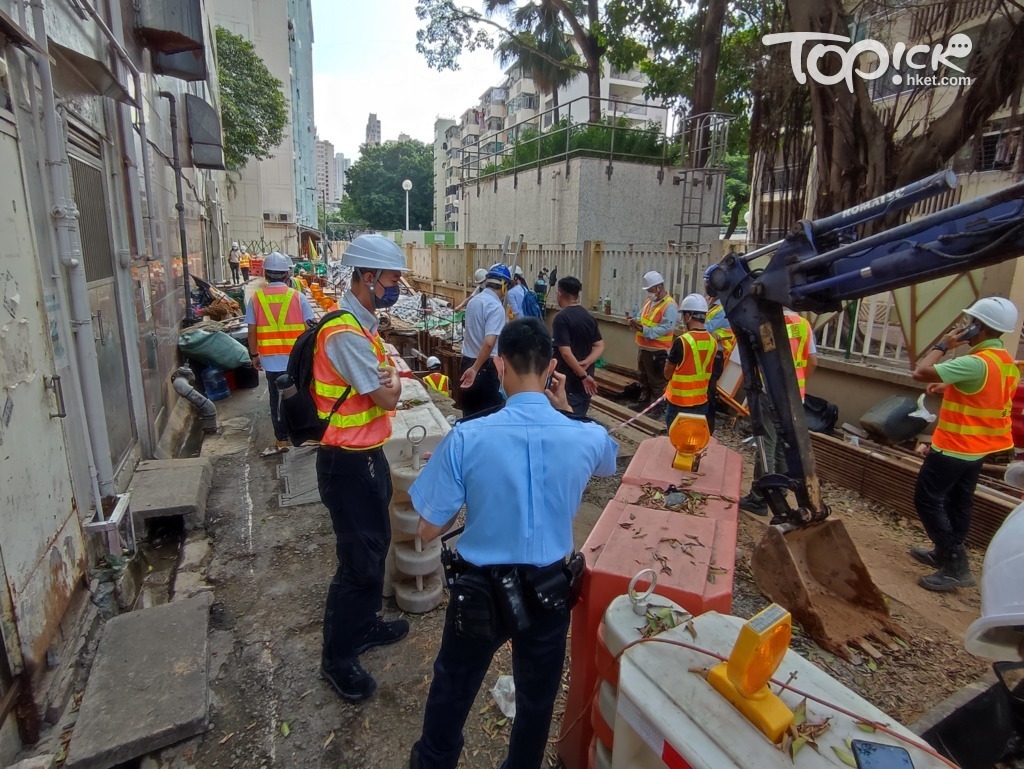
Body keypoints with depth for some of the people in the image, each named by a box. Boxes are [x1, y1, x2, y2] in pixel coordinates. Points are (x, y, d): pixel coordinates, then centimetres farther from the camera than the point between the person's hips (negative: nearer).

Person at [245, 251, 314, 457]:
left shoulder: (256, 298, -1)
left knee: (277, 400, 11)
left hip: (271, 360, 1)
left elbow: (252, 331, 0)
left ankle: (282, 441, 18)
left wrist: (254, 355, 12)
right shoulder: (298, 297, -5)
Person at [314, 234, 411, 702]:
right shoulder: (346, 333, -24)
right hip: (348, 463, -10)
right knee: (359, 561, 3)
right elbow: (387, 398, -19)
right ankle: (337, 657, 23)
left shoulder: (363, 325, 9)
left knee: (375, 546, 23)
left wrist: (385, 381, -8)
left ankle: (364, 625, 43)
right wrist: (392, 382, 0)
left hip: (368, 456, 10)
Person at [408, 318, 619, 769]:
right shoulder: (588, 437, -15)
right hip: (549, 590, 1)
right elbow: (607, 464, 12)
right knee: (537, 698, 27)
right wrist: (564, 412, 8)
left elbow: (429, 530, -13)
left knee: (452, 687, 27)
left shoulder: (466, 438, -23)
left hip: (479, 590, -1)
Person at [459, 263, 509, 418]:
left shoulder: (473, 301, 8)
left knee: (469, 412, 15)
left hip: (467, 362, 8)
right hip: (485, 366, -8)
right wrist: (475, 369, -25)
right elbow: (489, 343, -28)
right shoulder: (496, 307, -17)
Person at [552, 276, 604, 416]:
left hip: (568, 381, -7)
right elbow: (600, 346, 7)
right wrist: (586, 363, -8)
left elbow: (565, 352, -22)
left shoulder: (561, 318, -15)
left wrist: (583, 375, -18)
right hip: (585, 381, 7)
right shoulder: (589, 316, 8)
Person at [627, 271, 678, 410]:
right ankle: (644, 401, 33)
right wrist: (636, 321, -4)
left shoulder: (669, 306, -17)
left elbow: (666, 328, -24)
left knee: (657, 380, 0)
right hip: (643, 346, 9)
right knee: (643, 377, 20)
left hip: (657, 350, -9)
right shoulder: (649, 301, 12)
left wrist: (645, 330, -29)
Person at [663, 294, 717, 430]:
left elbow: (667, 374, -8)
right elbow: (701, 371, 10)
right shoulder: (712, 342, 0)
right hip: (701, 402, 6)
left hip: (678, 402, -5)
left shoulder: (681, 341, -18)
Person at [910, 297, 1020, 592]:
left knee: (927, 500, -1)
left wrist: (943, 344, -15)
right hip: (978, 447, 9)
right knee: (958, 501, 19)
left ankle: (955, 567, 1)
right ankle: (946, 554, 32)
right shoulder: (1007, 363, 6)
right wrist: (948, 388, 13)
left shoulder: (975, 363, -26)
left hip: (954, 447, -9)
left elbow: (922, 372, -28)